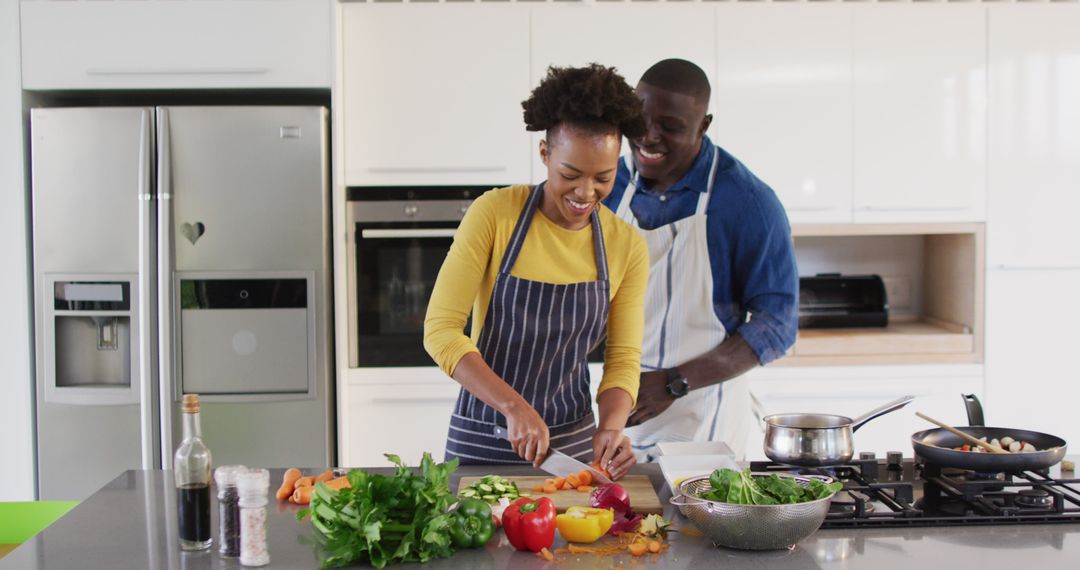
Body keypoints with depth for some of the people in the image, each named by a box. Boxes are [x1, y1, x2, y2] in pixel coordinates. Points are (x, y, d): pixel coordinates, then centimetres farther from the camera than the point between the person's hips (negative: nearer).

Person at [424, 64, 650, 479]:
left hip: (572, 443, 3)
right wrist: (514, 406, -27)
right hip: (481, 441, -2)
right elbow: (441, 330, -16)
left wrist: (610, 426, -19)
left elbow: (623, 359, 1)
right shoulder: (494, 214, -13)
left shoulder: (627, 246, -3)